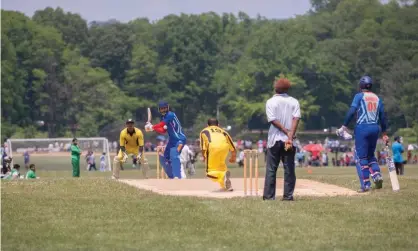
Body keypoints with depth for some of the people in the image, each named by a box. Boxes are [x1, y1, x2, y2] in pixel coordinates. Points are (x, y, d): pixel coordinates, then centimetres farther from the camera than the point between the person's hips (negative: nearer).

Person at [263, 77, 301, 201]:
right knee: (289, 169, 5)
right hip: (289, 140, 2)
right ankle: (288, 195, 1)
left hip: (275, 140, -2)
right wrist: (290, 135, -16)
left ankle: (269, 195, -1)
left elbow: (273, 120, -10)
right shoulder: (294, 102, 6)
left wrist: (287, 132, -11)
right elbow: (296, 118, -8)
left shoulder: (271, 102, 0)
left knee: (271, 169, 3)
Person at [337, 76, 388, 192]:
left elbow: (352, 111, -13)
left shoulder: (359, 96, -1)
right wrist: (384, 133, 18)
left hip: (362, 128, -5)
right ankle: (377, 174, -4)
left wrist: (344, 126, -12)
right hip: (375, 128, 5)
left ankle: (366, 184, -6)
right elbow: (382, 117, 13)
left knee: (362, 156, -1)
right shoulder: (377, 98, 13)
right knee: (371, 155, 19)